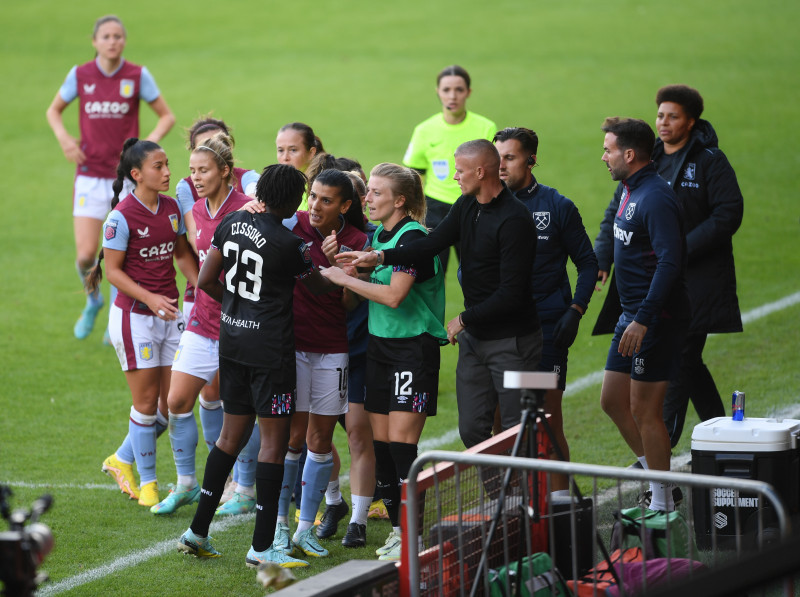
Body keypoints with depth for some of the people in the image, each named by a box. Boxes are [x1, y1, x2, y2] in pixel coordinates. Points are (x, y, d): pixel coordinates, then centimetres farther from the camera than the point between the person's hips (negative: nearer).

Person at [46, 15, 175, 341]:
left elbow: (167, 116, 5)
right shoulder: (80, 75, 0)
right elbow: (54, 110, 15)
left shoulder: (138, 75, -3)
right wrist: (63, 137, -4)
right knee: (85, 255, -7)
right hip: (90, 176, 1)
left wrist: (151, 141, -13)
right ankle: (93, 301, 25)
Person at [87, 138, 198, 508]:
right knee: (147, 402, -1)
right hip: (134, 315, -6)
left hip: (169, 315, 6)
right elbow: (113, 271, -12)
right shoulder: (122, 217, -14)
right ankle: (147, 481, 14)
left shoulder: (172, 208, 4)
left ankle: (123, 459, 26)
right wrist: (149, 298, -24)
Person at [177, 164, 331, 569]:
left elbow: (207, 280, 8)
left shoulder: (232, 223, 2)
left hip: (232, 339, 7)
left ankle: (197, 532, 18)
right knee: (274, 440, -1)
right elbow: (320, 288, 0)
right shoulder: (288, 245, -17)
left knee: (232, 435, 16)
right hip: (270, 349, -7)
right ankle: (261, 547, -1)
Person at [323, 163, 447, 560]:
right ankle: (398, 530, 15)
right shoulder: (378, 235, 12)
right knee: (382, 442, 7)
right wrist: (341, 259, 2)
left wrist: (344, 277, -14)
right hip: (379, 345, 8)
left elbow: (394, 295, -22)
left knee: (401, 443, -11)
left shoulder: (413, 237, -14)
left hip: (414, 346, -8)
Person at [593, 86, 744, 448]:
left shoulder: (709, 161, -6)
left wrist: (681, 248, -19)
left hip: (697, 279, -6)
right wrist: (602, 259, -3)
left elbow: (729, 214, -13)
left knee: (680, 360, -8)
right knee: (686, 361, 11)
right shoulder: (647, 159, 11)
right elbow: (618, 211, 11)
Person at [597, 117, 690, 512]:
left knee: (644, 410, -4)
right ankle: (657, 482, 24)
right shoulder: (629, 190, 11)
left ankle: (662, 505, 5)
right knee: (612, 401, 14)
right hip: (632, 315, 10)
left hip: (656, 318, -10)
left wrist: (643, 320, -30)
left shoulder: (656, 199, -20)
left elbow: (670, 262, -27)